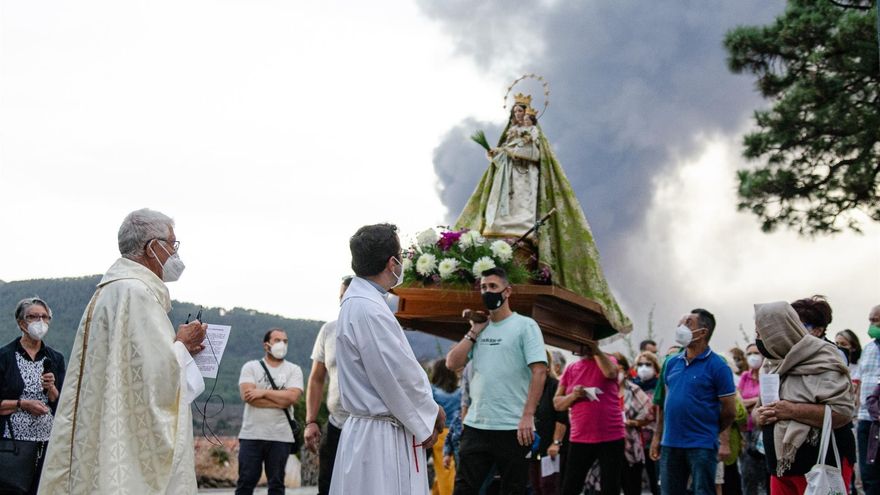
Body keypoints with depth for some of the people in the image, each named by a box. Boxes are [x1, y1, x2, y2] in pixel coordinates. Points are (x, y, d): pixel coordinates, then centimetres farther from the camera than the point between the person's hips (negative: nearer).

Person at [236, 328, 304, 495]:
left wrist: (263, 392, -11)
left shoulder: (293, 370, 6)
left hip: (281, 437, 1)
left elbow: (292, 396, -10)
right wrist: (280, 401, -12)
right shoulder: (251, 367, 4)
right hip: (251, 435, -1)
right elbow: (247, 395, -12)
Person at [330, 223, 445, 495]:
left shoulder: (358, 301, 13)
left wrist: (425, 417, 11)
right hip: (382, 439, -10)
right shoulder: (368, 309, -19)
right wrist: (431, 413, -3)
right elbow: (398, 376, -19)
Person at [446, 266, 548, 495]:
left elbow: (539, 372, -11)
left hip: (512, 427, -5)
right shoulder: (479, 328, 15)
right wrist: (474, 332, 2)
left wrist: (528, 416, -18)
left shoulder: (525, 325, -3)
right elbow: (452, 363, 7)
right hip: (476, 425, 5)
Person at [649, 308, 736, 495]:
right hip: (670, 443, 6)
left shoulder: (717, 366, -8)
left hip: (702, 445, -6)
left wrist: (711, 432, 5)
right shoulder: (672, 363, 10)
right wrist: (658, 436, 13)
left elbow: (729, 410, -6)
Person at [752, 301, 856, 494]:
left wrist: (792, 411, -21)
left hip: (822, 466, -8)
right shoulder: (773, 367, 14)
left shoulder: (822, 363, -12)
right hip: (782, 466, 8)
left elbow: (843, 412, -22)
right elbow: (758, 408, 22)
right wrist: (759, 416, -2)